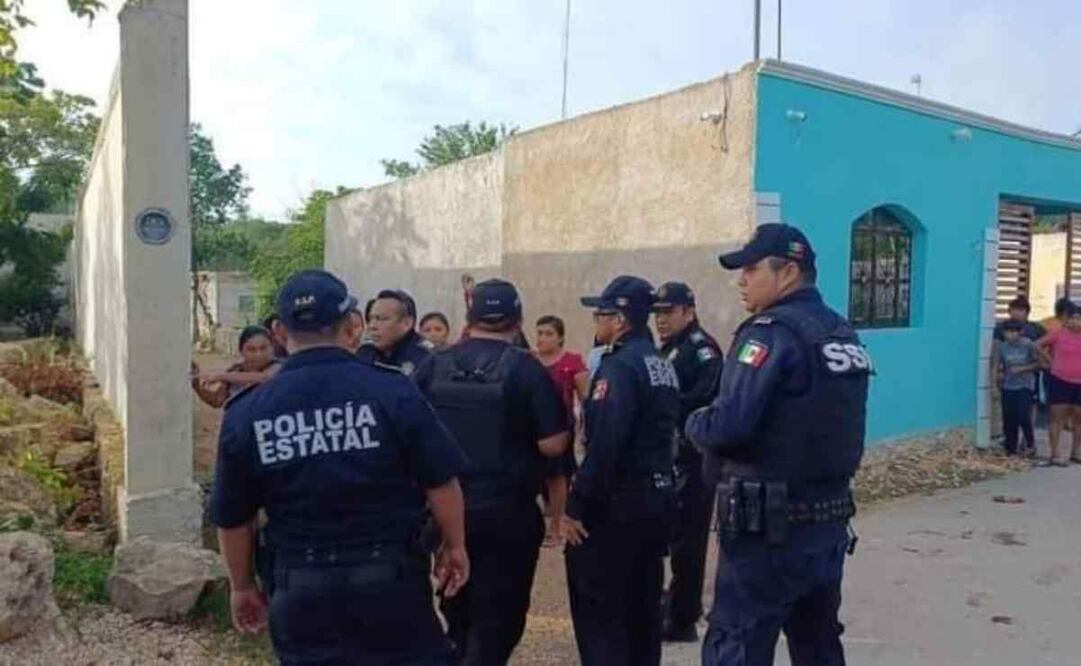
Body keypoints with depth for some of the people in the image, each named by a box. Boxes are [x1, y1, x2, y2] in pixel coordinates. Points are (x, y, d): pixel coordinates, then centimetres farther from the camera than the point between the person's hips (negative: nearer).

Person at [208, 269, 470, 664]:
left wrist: (241, 587, 20)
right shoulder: (392, 390, -12)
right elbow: (441, 481, -8)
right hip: (391, 576, -2)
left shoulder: (246, 413, -4)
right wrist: (455, 546, 9)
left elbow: (231, 518, 5)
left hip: (302, 587, 2)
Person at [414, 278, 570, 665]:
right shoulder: (525, 368, -11)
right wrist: (563, 425, 5)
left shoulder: (433, 366, -1)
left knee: (458, 612, 23)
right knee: (497, 617, 7)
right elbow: (552, 445, -15)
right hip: (506, 512, -4)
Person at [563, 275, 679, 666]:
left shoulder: (619, 367, -17)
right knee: (642, 610, 18)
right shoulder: (664, 367, 11)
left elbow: (603, 446, -25)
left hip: (617, 504, -9)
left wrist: (576, 507, -19)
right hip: (658, 498, 9)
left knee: (598, 614, 2)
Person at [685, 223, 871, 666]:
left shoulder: (771, 332, -15)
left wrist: (692, 422, -4)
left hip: (769, 527, -9)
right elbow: (817, 423, 13)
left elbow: (727, 426, -24)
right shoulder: (844, 335, 10)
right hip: (829, 521, 9)